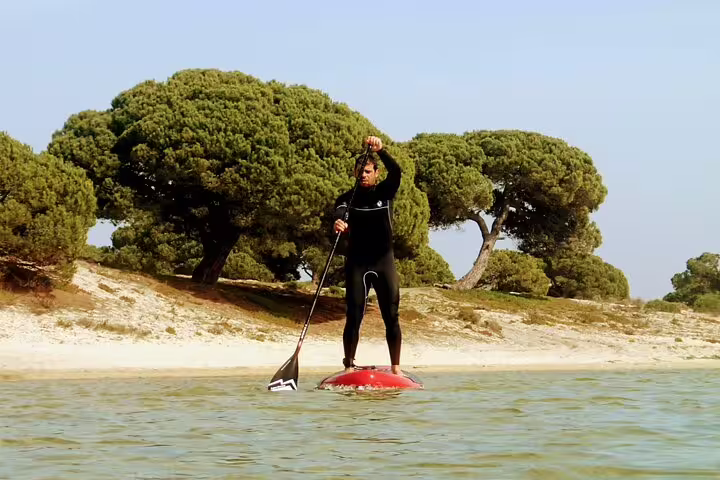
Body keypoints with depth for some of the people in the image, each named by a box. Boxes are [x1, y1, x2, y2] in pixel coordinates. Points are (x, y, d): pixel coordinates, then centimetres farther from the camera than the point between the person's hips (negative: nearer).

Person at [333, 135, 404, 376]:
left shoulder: (385, 192, 4)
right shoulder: (348, 198, 2)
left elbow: (396, 172, -15)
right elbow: (340, 211, -19)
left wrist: (381, 151, -32)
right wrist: (339, 223, -44)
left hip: (384, 261, 1)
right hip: (357, 263, -1)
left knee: (391, 316, -2)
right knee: (353, 317, -5)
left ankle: (396, 368, 1)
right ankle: (349, 366, 0)